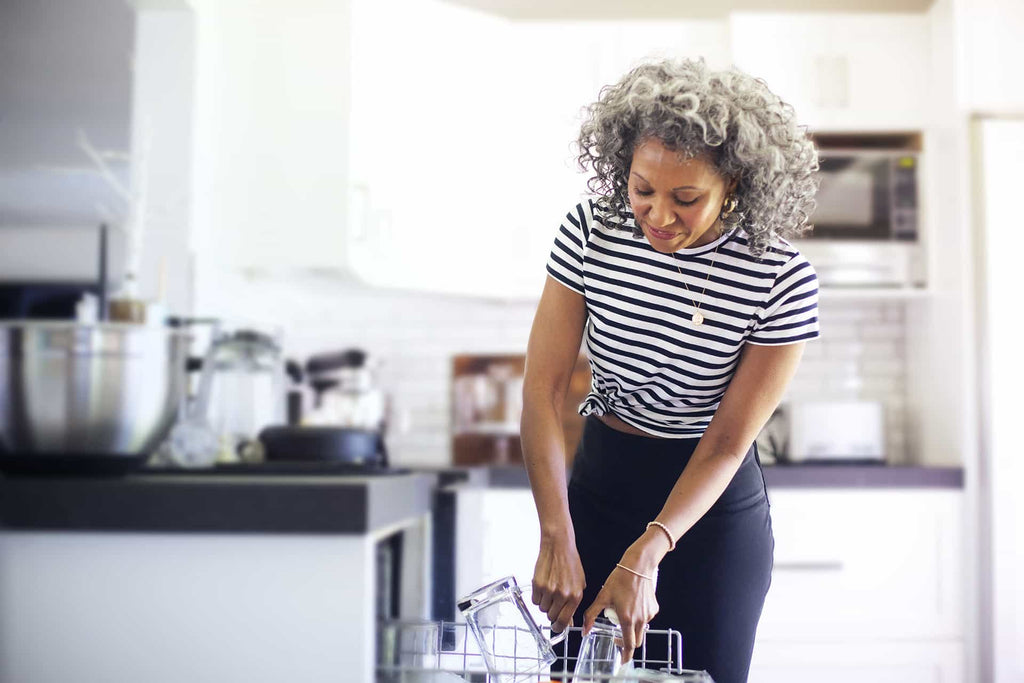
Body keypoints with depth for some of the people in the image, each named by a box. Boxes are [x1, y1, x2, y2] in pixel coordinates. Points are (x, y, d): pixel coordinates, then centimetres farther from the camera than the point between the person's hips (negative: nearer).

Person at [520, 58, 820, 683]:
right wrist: (557, 539, -22)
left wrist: (646, 555, -26)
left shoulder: (783, 280, -19)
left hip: (715, 508, -2)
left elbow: (727, 444, -16)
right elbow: (543, 389, -14)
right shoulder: (591, 230, -13)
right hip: (599, 484, 2)